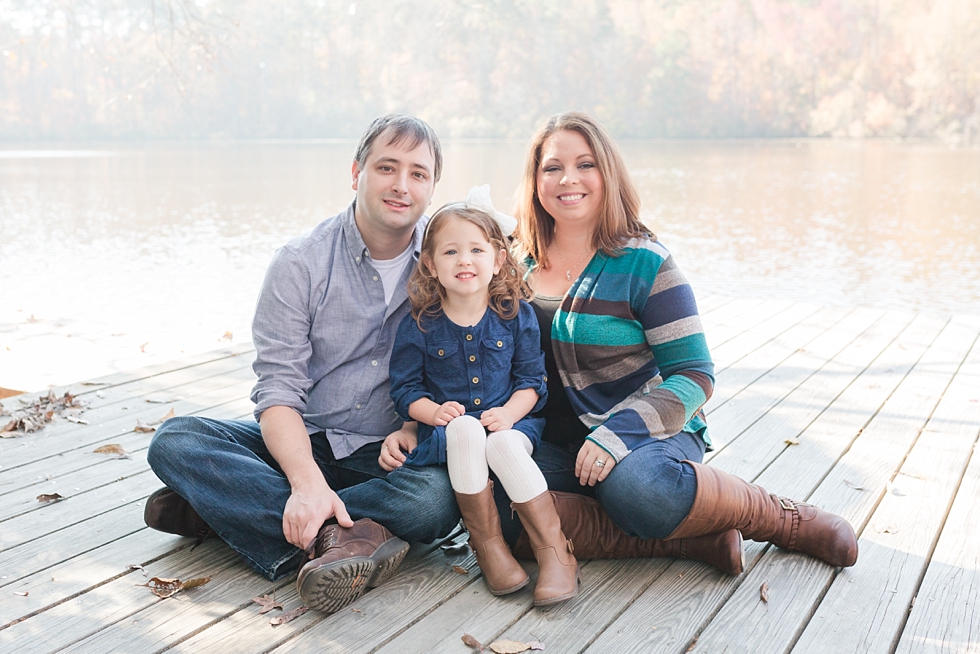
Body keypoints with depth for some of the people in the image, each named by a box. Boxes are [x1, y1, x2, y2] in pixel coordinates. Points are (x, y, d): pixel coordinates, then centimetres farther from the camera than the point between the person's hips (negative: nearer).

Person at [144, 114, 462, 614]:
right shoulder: (301, 263, -6)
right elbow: (278, 388, -13)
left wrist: (414, 428, -16)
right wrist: (307, 481, -30)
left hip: (385, 455, 0)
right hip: (303, 442, 0)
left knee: (437, 498, -34)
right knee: (174, 441, -21)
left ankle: (223, 505, -25)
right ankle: (335, 534, -33)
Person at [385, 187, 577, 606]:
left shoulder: (516, 315, 1)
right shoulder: (420, 324, 0)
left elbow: (532, 380, 3)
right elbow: (405, 389, 3)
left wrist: (508, 413, -16)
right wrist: (436, 412, -17)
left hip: (509, 423, 0)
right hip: (445, 430, 0)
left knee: (503, 445, -34)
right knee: (465, 431, -35)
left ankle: (554, 551, -22)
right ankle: (488, 545, -23)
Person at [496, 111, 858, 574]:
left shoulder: (643, 263, -7)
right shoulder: (518, 263, 6)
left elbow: (694, 376, -10)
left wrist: (616, 433, -24)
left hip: (651, 433, -3)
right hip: (558, 445, 4)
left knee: (635, 489, -39)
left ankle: (789, 520, -10)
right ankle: (693, 540, -21)